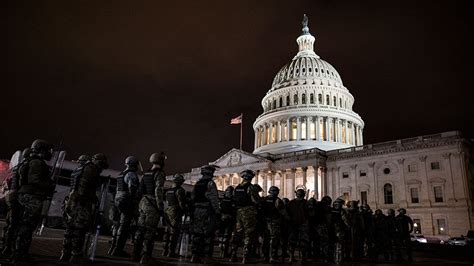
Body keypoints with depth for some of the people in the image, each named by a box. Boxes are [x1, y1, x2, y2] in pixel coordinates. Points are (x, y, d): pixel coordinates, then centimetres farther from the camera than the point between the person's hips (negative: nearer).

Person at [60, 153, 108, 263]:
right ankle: (76, 256, -3)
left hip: (72, 201, 10)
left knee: (70, 228, 13)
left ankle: (65, 254, 19)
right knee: (79, 230, -6)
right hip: (83, 203, -10)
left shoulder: (81, 168, 23)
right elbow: (84, 185, -19)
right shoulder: (92, 169, -7)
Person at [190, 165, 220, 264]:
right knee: (208, 234, -1)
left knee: (196, 233, 9)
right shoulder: (210, 183, -8)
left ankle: (195, 255, 11)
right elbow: (214, 199, -13)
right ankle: (206, 255, 0)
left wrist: (193, 211, 20)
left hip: (196, 211, 7)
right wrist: (217, 211, -10)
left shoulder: (197, 183, 14)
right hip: (207, 211, -7)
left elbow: (192, 198, 16)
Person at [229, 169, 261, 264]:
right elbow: (256, 201, -12)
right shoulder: (251, 187, -11)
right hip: (249, 213, -6)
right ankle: (245, 258, -1)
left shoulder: (236, 188, 10)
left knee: (237, 234, 14)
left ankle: (233, 256, 18)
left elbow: (234, 200, 13)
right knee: (248, 235, 0)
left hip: (238, 212, 6)